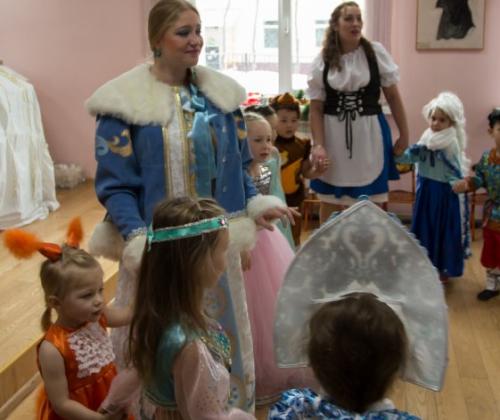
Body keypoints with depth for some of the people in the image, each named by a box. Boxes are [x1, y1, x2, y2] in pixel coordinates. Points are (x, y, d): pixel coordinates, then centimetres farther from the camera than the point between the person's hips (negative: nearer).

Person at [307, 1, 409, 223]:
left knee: (371, 204, 5)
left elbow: (393, 96, 4)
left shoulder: (376, 52, 0)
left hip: (369, 134, 0)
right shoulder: (322, 61, -1)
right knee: (329, 202, 9)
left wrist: (404, 134, 4)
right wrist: (318, 145, -13)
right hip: (334, 135, 0)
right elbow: (316, 109, -2)